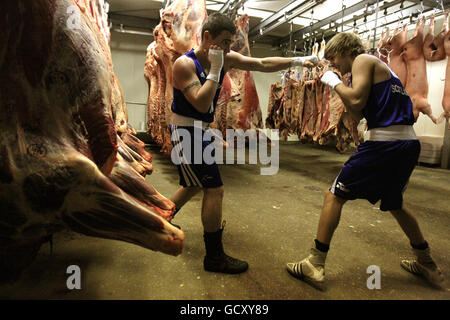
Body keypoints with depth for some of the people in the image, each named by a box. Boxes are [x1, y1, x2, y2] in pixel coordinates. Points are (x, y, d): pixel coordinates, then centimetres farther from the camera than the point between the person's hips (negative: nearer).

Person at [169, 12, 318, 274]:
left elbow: (263, 64, 2)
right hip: (185, 132, -9)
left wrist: (298, 61, -3)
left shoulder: (227, 59, 2)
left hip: (201, 132, 9)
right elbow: (202, 104, -28)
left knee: (194, 185, 22)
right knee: (214, 189, -12)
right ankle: (215, 257, 0)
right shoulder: (185, 64, -17)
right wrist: (214, 69, -23)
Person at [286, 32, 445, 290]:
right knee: (394, 203, 26)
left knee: (335, 196, -4)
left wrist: (334, 82, -2)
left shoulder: (363, 60, -1)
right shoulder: (380, 67, 25)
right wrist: (338, 83, 18)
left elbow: (357, 101, -18)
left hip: (385, 142, -9)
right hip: (410, 143, 10)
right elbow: (359, 114, 22)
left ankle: (315, 266, -2)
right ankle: (428, 265, 39)